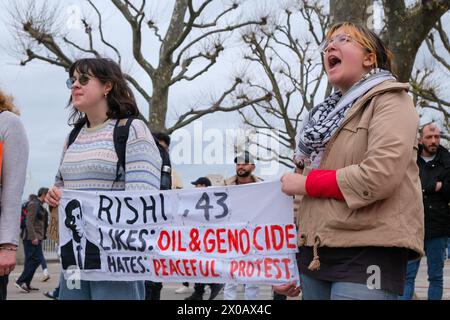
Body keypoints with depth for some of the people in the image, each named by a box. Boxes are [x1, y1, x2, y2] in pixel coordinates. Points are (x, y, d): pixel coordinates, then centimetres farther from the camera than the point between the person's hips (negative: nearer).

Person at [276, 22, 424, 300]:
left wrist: (306, 183, -8)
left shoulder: (390, 101, -2)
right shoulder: (329, 114, 22)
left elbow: (380, 176, -18)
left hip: (367, 254, -7)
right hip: (315, 253, 8)